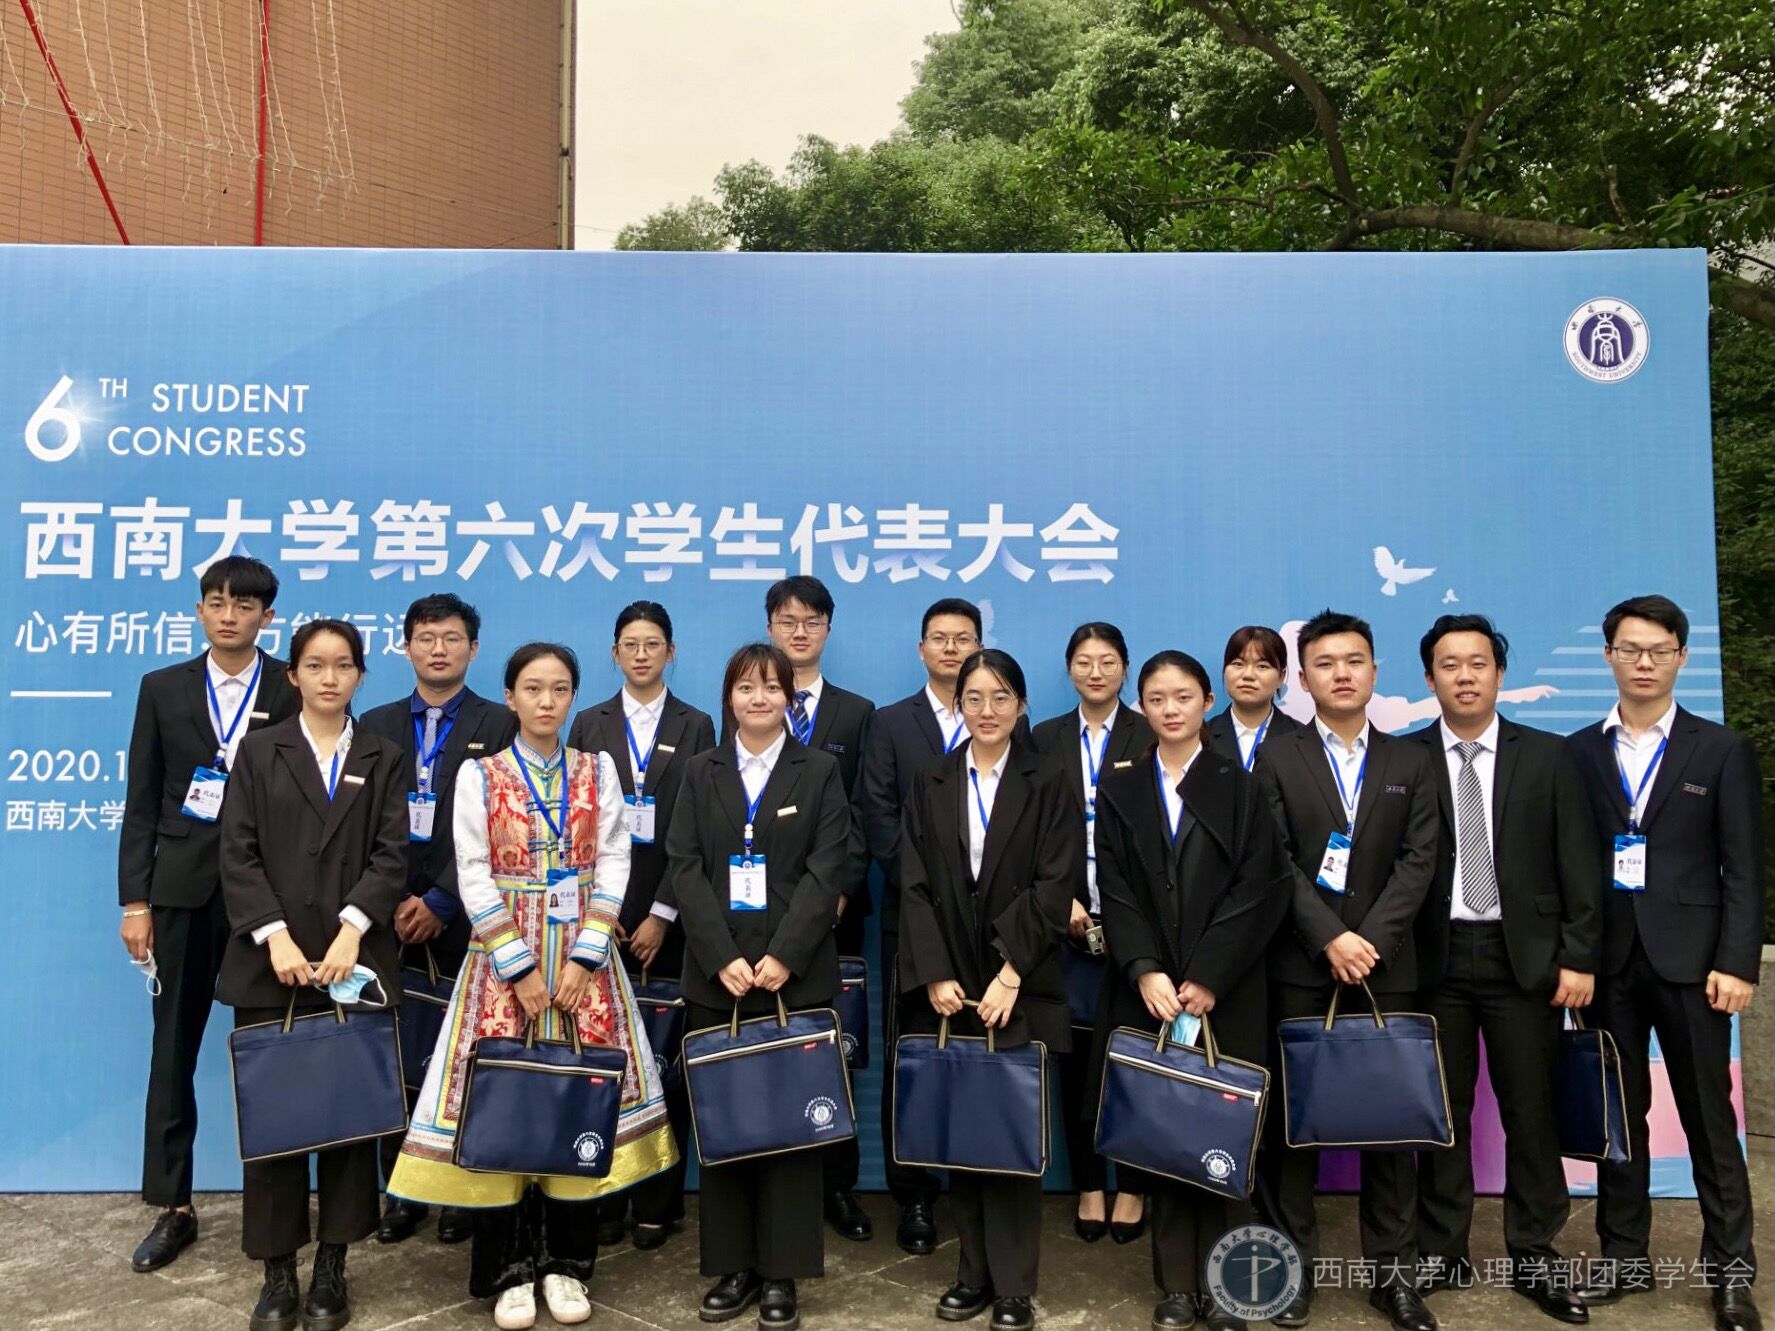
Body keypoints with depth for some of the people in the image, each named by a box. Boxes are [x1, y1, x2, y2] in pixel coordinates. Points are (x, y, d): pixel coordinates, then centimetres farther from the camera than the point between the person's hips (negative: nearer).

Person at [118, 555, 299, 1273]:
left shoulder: (297, 690, -1)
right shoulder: (162, 689, 8)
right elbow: (142, 804, 6)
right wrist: (134, 901, 0)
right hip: (184, 890, 3)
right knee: (174, 1050, 9)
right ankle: (173, 1209, 21)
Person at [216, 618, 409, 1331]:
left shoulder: (384, 759, 9)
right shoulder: (258, 751, 7)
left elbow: (391, 856, -1)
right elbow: (238, 855, -1)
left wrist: (351, 931, -15)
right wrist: (275, 937, -12)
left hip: (356, 962, 0)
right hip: (270, 962, 0)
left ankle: (332, 1266, 16)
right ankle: (277, 1271, 16)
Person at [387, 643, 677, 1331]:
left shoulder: (599, 771, 4)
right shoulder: (478, 775, 0)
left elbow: (613, 866, 0)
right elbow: (474, 878, -5)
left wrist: (583, 958, -10)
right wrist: (520, 967, -11)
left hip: (581, 956, 2)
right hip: (503, 957, -1)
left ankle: (566, 1263, 18)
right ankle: (509, 1271, 15)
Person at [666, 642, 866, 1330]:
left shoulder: (819, 771, 4)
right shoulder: (700, 772, 9)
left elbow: (830, 868, -5)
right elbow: (683, 868, 0)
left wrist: (783, 956, -15)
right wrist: (722, 959, -12)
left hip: (796, 976, -2)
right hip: (715, 977, 2)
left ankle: (782, 1273, 13)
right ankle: (733, 1266, 19)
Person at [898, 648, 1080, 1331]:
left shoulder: (1049, 784, 1)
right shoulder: (930, 785, 8)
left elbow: (1055, 887, -7)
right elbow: (914, 886, 2)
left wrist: (1011, 974, -14)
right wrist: (935, 975, -8)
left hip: (1022, 988, -2)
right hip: (949, 986, 3)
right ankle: (974, 1270, 21)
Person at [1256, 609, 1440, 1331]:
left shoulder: (1412, 762, 9)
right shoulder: (1277, 758, 3)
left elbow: (1419, 861, 0)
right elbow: (1273, 861, -5)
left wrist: (1370, 938, -12)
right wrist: (1330, 938, -14)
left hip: (1386, 966, 2)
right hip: (1301, 967, -1)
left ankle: (1393, 1270, 16)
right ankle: (1294, 1263, 14)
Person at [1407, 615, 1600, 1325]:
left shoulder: (1548, 756, 5)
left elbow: (1578, 865, 3)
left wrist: (1578, 958, -2)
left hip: (1525, 957, 1)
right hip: (1435, 958, 0)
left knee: (1532, 1110, 7)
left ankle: (1534, 1256, 21)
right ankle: (1441, 1252, 20)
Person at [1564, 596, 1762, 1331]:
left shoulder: (1722, 749, 2)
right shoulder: (1578, 752, 6)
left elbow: (1744, 868, -1)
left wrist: (1737, 962, -9)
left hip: (1688, 957, -2)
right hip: (1606, 958, 2)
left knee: (1708, 1117, 5)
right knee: (1618, 1115, 10)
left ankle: (1730, 1269, 17)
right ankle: (1624, 1256, 21)